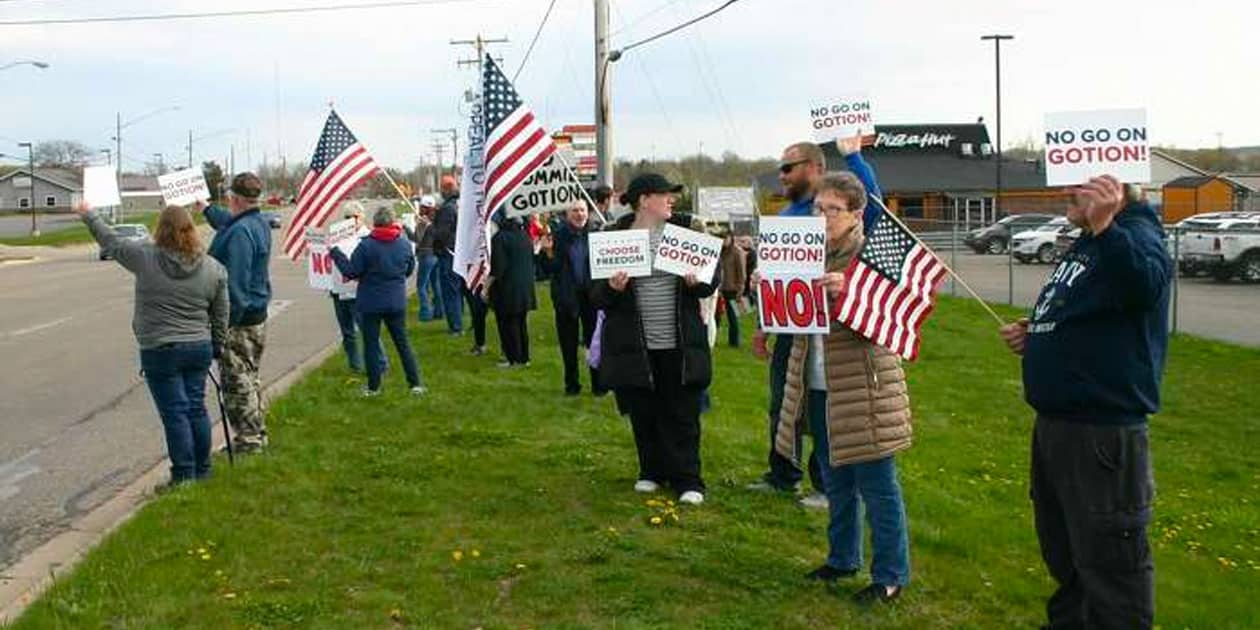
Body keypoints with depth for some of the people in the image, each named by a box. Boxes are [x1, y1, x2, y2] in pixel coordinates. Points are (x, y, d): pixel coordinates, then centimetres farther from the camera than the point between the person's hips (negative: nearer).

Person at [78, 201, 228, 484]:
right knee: (196, 408, 14)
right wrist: (218, 348, 18)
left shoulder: (145, 257, -9)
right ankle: (203, 471, 22)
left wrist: (88, 215, 24)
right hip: (199, 348, 4)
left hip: (160, 352, -4)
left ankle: (184, 475, 5)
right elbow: (220, 317, 5)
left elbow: (111, 242, 7)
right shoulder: (214, 268, -1)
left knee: (175, 413, 1)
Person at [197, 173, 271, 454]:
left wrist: (225, 322, -22)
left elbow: (235, 282, -25)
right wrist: (206, 209, 49)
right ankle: (258, 435, 26)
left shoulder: (239, 232, -23)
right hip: (258, 315, 10)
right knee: (251, 378, 18)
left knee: (237, 381, -1)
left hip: (239, 319, -10)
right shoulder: (261, 223, 8)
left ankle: (248, 440, 4)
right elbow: (226, 221, 33)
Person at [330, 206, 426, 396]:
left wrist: (335, 253, -1)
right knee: (402, 342, 11)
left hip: (371, 304, -3)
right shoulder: (405, 244, -2)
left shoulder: (366, 245, -15)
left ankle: (373, 387, 12)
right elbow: (409, 270, 11)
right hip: (396, 303, 3)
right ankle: (415, 383, 9)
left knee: (371, 344, 7)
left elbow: (351, 272, -12)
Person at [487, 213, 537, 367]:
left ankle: (514, 359, 6)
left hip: (506, 288, -7)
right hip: (525, 288, 7)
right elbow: (531, 261, 13)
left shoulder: (500, 238, -17)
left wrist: (487, 286, -9)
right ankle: (524, 357, 21)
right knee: (522, 322, 16)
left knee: (508, 324, 4)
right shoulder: (524, 235, 5)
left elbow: (497, 268, -19)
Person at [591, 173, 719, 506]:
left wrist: (699, 282, -15)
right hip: (634, 346, 0)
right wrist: (613, 289, -21)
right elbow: (597, 297, 1)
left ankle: (687, 480, 12)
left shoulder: (685, 231, 5)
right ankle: (652, 471, 28)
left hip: (680, 345, 1)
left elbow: (713, 275, 7)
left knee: (682, 415, 3)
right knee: (643, 414, 10)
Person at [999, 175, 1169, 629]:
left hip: (1102, 431, -10)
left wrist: (1105, 228, -56)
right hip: (1055, 422, 10)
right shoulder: (1086, 244, 16)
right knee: (1061, 550, 24)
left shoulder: (1134, 236, -16)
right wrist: (1034, 336, 9)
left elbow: (1144, 287, -39)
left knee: (1109, 561, -2)